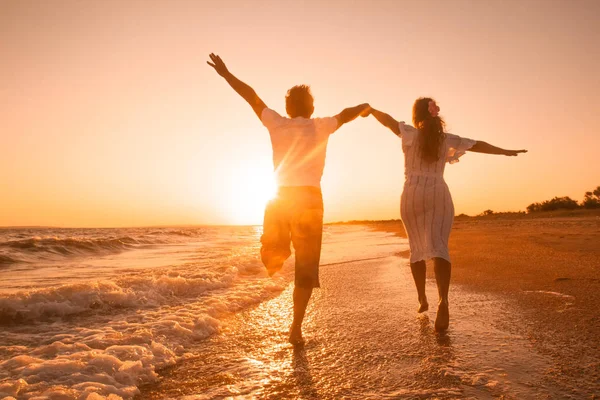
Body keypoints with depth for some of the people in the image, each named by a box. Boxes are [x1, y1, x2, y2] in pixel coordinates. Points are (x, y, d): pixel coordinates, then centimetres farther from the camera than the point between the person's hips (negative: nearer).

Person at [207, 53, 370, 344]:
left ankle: (275, 257, -7)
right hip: (309, 199, -1)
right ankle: (296, 328, 4)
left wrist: (225, 73, 22)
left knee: (273, 251, 26)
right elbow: (346, 114, 17)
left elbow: (251, 96, 11)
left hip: (281, 197, 2)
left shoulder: (277, 124, 5)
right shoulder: (320, 127, 3)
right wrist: (363, 108, 38)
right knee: (306, 268, 5)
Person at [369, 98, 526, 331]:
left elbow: (388, 121, -14)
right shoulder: (447, 139, 10)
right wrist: (506, 152, 30)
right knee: (438, 247, -10)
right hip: (439, 195, 1)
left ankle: (422, 299, 20)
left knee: (417, 248, 12)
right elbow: (478, 145, 18)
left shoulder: (411, 134, 1)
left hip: (413, 195, -1)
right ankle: (443, 300, -30)